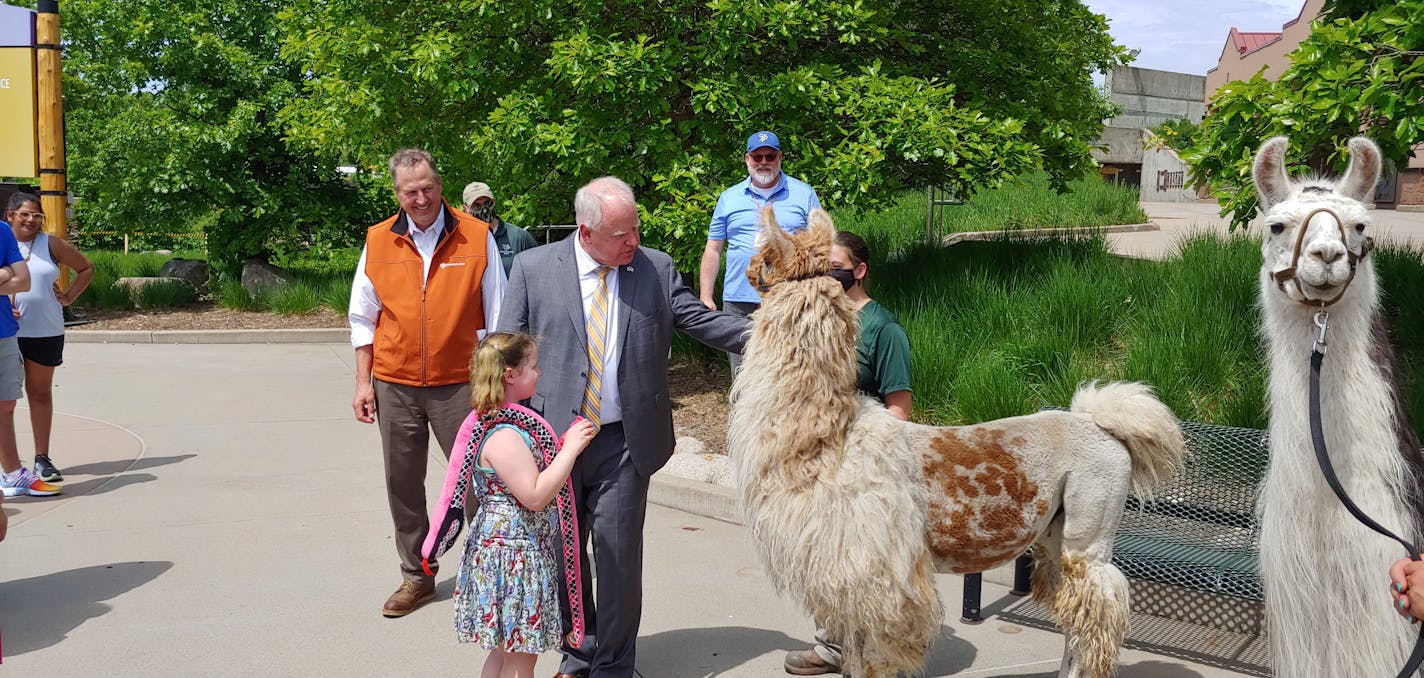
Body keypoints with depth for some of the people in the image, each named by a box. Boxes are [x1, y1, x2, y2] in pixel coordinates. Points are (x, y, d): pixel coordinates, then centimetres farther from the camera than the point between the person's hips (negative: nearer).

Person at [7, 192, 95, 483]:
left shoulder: (51, 244, 5)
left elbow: (86, 267, 15)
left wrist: (69, 297, 5)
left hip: (46, 331, 1)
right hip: (8, 331, -1)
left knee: (40, 392, 9)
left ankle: (42, 458, 15)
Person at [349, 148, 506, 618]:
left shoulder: (476, 237, -2)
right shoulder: (378, 241, 4)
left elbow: (496, 316, 2)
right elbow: (363, 319, 9)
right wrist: (363, 382, 4)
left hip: (459, 383, -2)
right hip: (395, 385, 3)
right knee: (403, 486, 10)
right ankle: (417, 577, 24)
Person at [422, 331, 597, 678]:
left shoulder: (501, 422, 8)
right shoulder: (504, 436, -24)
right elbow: (535, 496, -26)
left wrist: (569, 442, 9)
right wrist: (570, 449, -22)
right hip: (514, 555, -10)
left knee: (505, 650, 20)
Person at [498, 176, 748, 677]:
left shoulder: (657, 269, 2)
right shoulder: (532, 268, -1)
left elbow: (701, 320, 1)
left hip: (623, 443, 0)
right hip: (551, 438, 1)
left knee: (619, 555, 4)